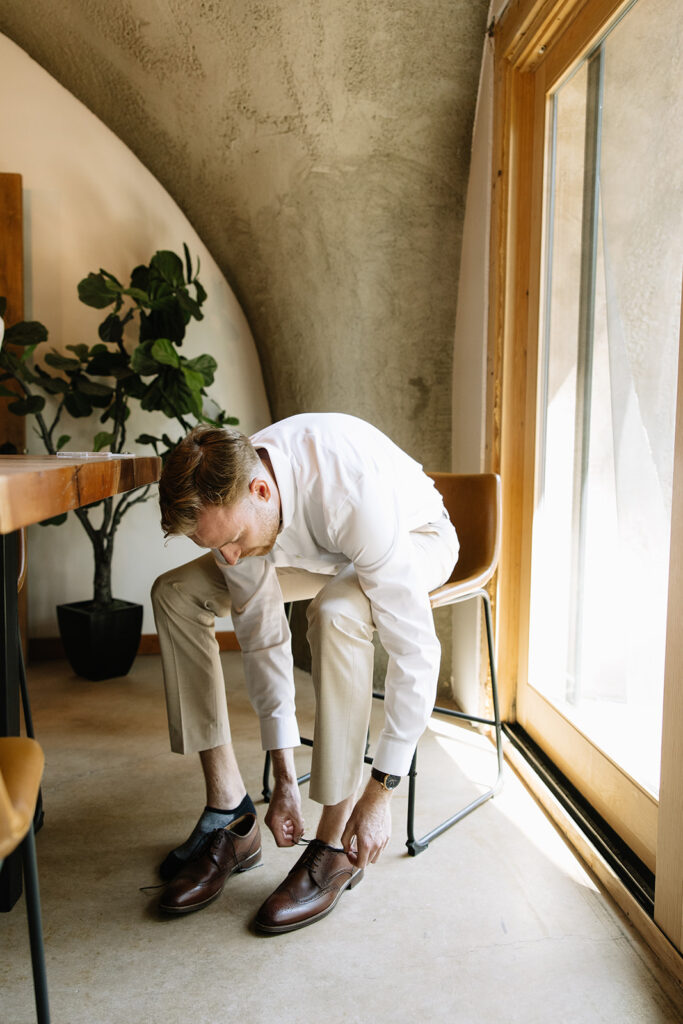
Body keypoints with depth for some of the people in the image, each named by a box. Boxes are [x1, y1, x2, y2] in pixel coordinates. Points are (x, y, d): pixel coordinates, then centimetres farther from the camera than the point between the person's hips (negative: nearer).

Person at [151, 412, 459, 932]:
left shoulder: (354, 493, -42)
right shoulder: (227, 497, -24)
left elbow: (416, 650, -37)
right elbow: (263, 635, -15)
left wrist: (380, 793, -31)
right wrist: (284, 779, -14)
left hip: (415, 538, -5)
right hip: (322, 548, 6)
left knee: (335, 612, -40)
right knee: (176, 592, -11)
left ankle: (335, 846, -21)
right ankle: (231, 818, -6)